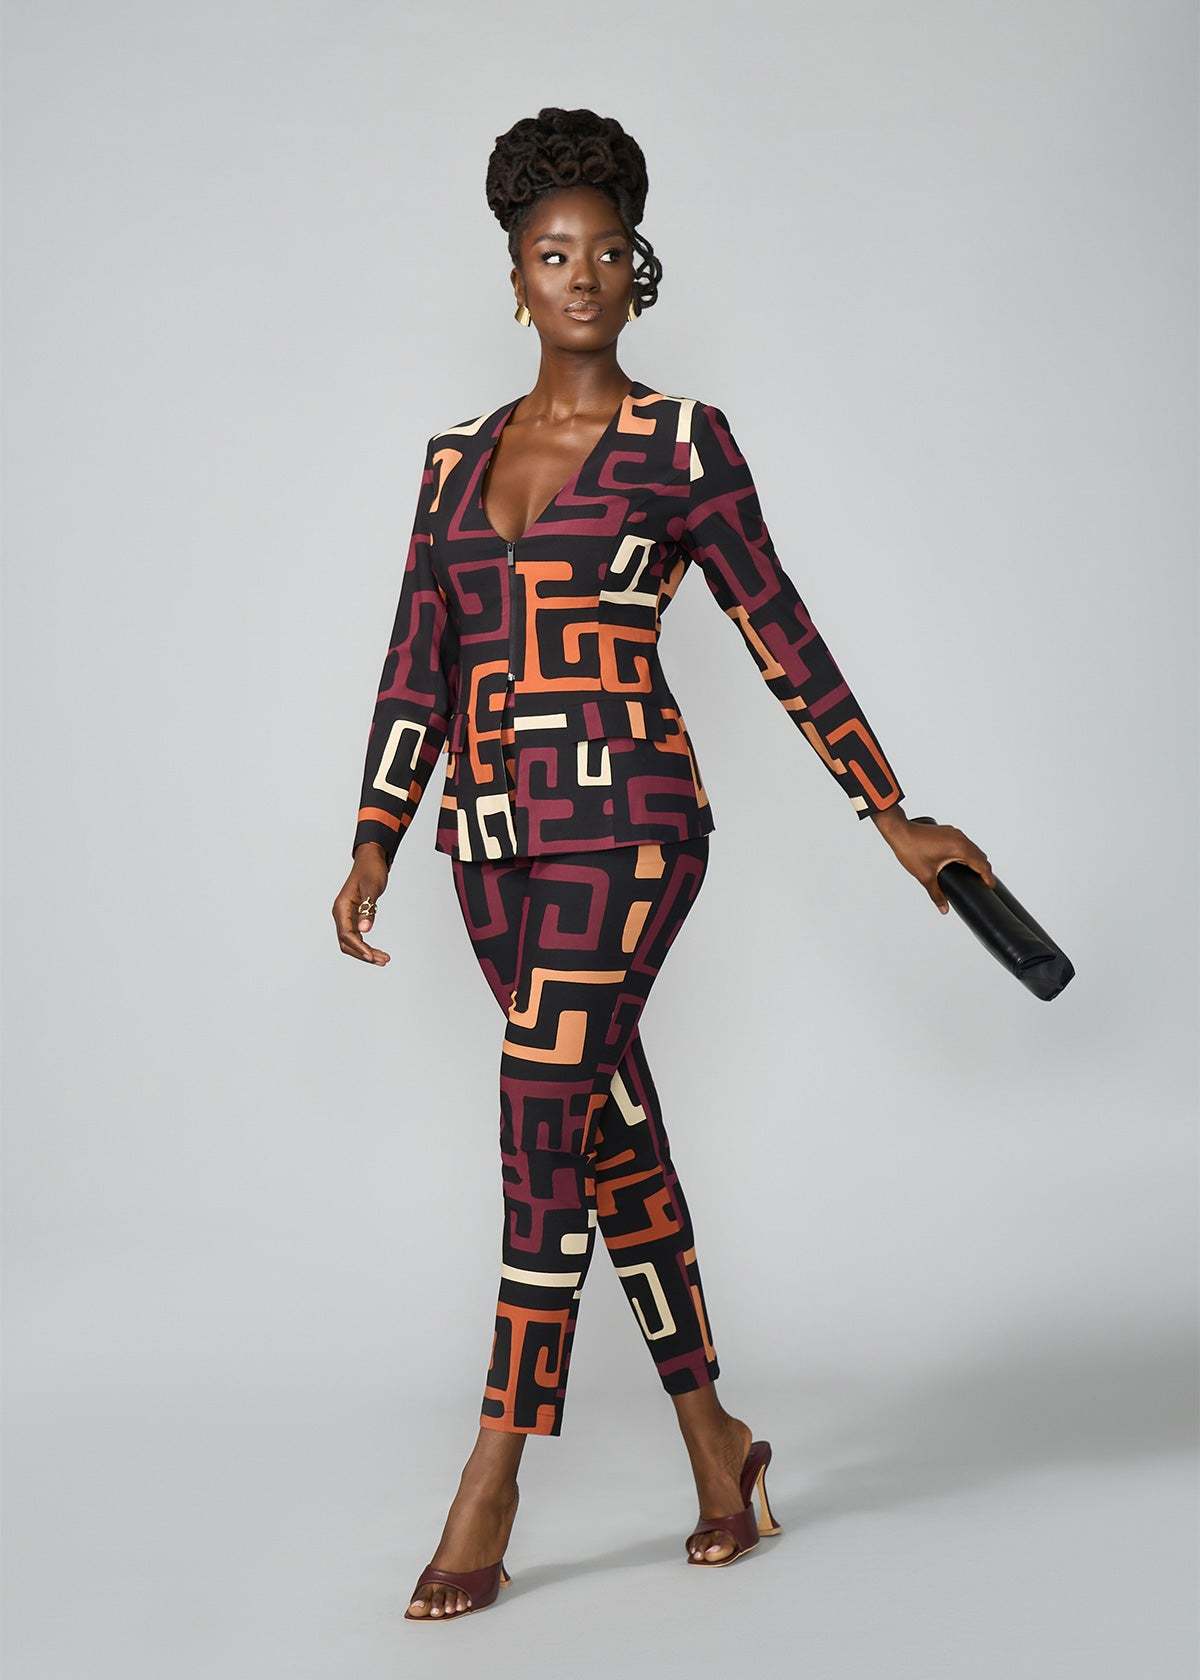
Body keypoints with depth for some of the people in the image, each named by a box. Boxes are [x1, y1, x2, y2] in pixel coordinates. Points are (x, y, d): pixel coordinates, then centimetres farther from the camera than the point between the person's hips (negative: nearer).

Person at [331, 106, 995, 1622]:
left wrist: (894, 820, 3)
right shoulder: (459, 456, 14)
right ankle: (714, 1440, 23)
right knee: (612, 1130, 10)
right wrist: (373, 848, 7)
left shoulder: (680, 443, 1)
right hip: (495, 827, 5)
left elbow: (781, 639, 3)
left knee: (544, 1128, -11)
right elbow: (418, 664, 13)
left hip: (621, 811, -5)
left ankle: (490, 1490, -3)